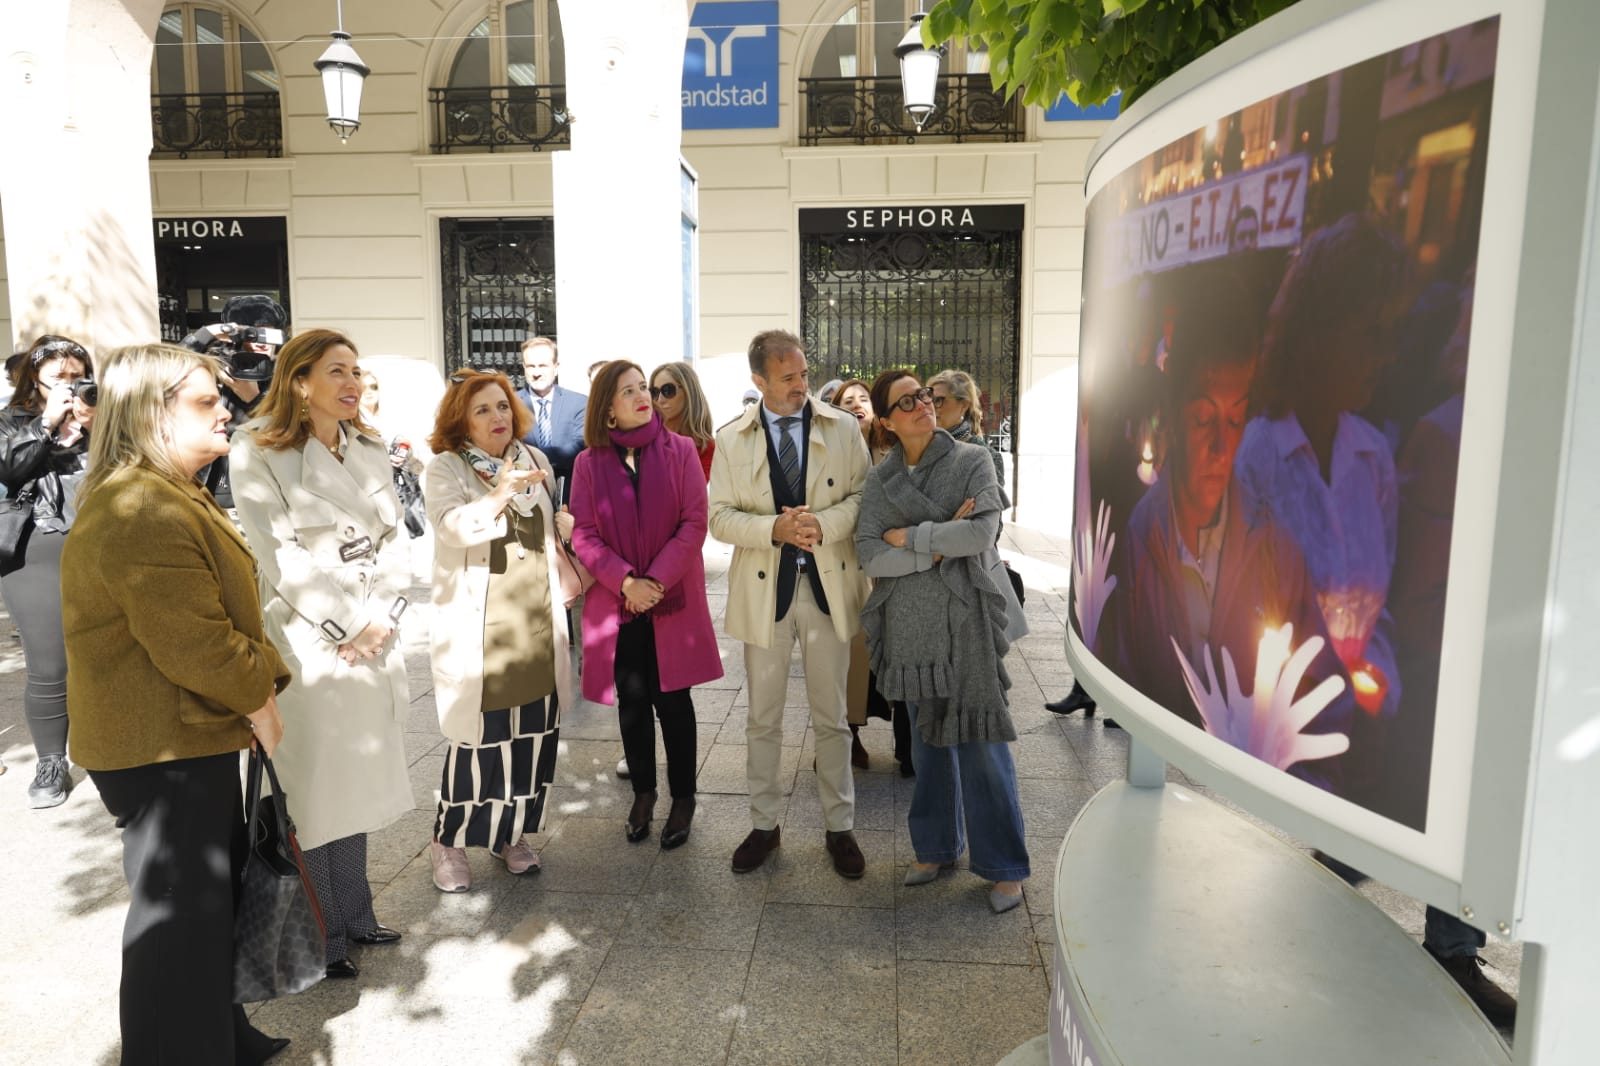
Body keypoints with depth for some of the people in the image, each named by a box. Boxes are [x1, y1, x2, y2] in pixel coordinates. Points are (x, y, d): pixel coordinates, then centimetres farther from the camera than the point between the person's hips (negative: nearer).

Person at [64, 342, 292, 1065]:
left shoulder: (175, 499, 13)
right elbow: (193, 641, -28)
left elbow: (225, 613, 17)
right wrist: (258, 702, -12)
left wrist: (260, 683, 5)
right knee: (176, 911, 1)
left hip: (193, 734, 11)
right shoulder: (144, 513, -24)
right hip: (164, 749, -11)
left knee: (216, 889, 22)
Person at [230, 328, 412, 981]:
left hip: (376, 634, 6)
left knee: (359, 777, 14)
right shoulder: (259, 453, -7)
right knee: (316, 784, 2)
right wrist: (344, 629, -11)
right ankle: (321, 935, 17)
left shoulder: (370, 449, 11)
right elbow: (280, 553, -12)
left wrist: (381, 618, -5)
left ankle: (354, 915, 28)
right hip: (308, 638, -6)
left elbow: (394, 538, 8)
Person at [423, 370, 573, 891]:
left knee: (534, 730, 7)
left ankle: (512, 831, 27)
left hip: (537, 620, 5)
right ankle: (448, 841, 18)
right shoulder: (447, 468, -4)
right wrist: (502, 492, -33)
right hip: (478, 627, -5)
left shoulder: (535, 460, 12)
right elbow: (453, 526, -23)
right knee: (480, 734, -2)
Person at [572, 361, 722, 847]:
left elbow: (694, 523, -6)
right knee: (631, 701, 11)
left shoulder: (680, 450, -1)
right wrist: (625, 581, -15)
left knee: (672, 698, 5)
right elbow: (583, 534, -2)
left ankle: (683, 798, 19)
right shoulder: (589, 462, 2)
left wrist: (657, 580, -15)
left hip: (673, 600, -1)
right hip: (615, 602, 2)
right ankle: (643, 792, 28)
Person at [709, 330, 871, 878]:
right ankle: (764, 824, 28)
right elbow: (720, 517, -2)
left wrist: (824, 523, -18)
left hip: (828, 586, 0)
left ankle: (839, 826, 26)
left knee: (832, 718, 11)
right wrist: (775, 529, -19)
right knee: (764, 719, 12)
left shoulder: (842, 428, 1)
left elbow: (863, 495, 1)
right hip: (764, 590, 0)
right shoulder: (732, 439, 1)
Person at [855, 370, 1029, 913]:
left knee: (982, 742, -1)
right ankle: (936, 845, 31)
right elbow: (869, 556, -4)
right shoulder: (879, 480, 6)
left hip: (968, 619, -3)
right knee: (928, 739, 13)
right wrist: (938, 547, -13)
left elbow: (982, 531, -16)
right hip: (911, 624, 3)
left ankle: (1004, 866, 14)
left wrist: (907, 536, -9)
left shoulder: (972, 461, -1)